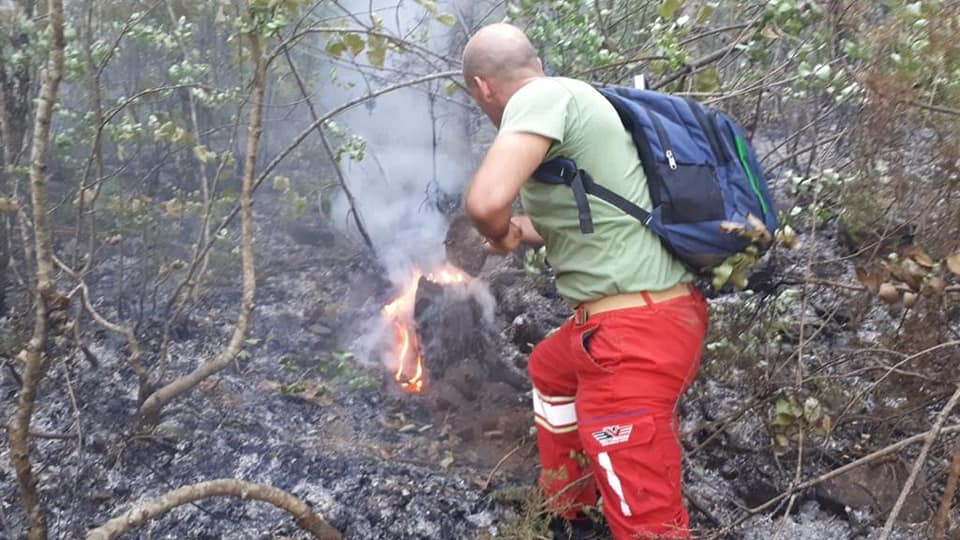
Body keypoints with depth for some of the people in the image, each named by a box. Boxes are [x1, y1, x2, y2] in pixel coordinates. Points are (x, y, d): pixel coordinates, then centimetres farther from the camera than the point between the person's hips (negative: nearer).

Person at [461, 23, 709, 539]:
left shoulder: (544, 96, -12)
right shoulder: (571, 98, 16)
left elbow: (486, 200, -29)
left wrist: (499, 235, -7)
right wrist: (523, 229, 41)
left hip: (635, 331, -11)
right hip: (647, 313, 11)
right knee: (550, 372, 34)